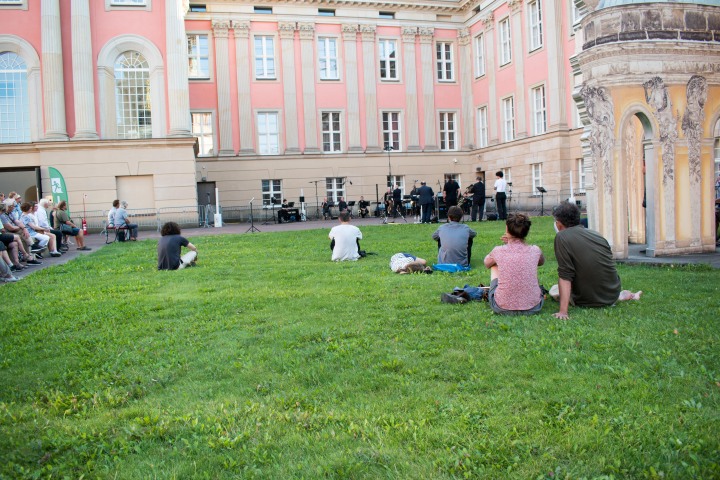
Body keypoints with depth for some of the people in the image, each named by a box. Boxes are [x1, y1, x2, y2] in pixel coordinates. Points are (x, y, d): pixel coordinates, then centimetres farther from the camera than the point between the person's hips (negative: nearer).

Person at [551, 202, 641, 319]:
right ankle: (622, 296, 12)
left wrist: (563, 311, -23)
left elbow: (565, 275, -22)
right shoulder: (598, 235, 2)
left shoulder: (562, 237, -15)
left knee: (553, 290, 17)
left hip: (588, 301, -8)